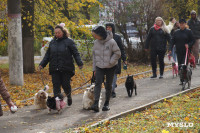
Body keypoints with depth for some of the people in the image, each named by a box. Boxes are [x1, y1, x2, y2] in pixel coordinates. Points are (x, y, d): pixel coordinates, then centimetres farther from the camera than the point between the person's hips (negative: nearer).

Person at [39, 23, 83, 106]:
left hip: (66, 68, -4)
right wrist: (42, 64, 10)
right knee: (56, 85, -2)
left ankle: (69, 96, 31)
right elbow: (48, 55, 19)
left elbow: (76, 53, -2)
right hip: (54, 69, 4)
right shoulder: (52, 42, 13)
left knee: (65, 84, 0)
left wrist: (79, 63, -14)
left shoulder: (69, 41, 0)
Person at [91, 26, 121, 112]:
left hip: (110, 67, -3)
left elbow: (117, 53, -8)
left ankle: (106, 104, 19)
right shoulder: (96, 43, 0)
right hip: (99, 67, 3)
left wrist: (110, 62, -15)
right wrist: (94, 68, 9)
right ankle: (96, 103, -23)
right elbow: (94, 55, 9)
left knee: (108, 85, 6)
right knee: (98, 83, -14)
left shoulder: (111, 42, -14)